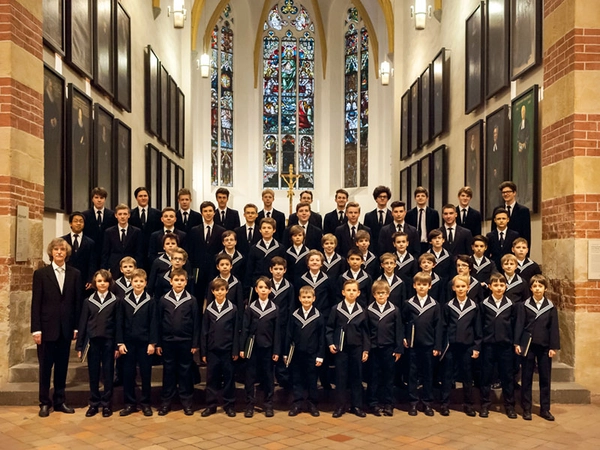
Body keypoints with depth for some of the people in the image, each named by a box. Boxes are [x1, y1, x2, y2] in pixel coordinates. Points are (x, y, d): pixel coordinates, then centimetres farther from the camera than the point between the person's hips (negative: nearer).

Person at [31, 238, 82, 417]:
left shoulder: (75, 274, 5)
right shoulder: (41, 273, -1)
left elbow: (77, 302, 5)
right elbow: (36, 303, -4)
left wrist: (77, 327, 1)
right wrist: (36, 329, -9)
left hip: (66, 328, 2)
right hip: (47, 327, -2)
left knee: (62, 366, 10)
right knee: (45, 367, 7)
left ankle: (59, 401, 21)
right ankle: (45, 402, 18)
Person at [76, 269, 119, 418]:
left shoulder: (115, 301, 0)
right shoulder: (88, 301, 5)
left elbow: (118, 324, 0)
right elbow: (83, 324, 5)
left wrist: (118, 345, -4)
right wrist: (80, 345, 2)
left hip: (108, 342, -1)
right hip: (92, 342, 2)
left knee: (108, 374, 5)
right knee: (93, 374, 7)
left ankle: (107, 404, 14)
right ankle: (94, 404, 17)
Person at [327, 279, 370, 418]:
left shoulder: (361, 311, 3)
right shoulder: (336, 309, 0)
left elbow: (365, 332, 5)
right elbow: (329, 328, 2)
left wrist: (366, 349, 1)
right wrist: (330, 343, -8)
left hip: (356, 348, 1)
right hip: (340, 348, -1)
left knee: (356, 377, 7)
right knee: (340, 377, 3)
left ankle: (356, 406, 17)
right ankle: (340, 406, 12)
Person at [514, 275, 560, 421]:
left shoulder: (551, 307, 4)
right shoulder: (524, 305, 1)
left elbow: (554, 327, 2)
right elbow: (519, 325, -2)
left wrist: (554, 347, -3)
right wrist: (517, 343, -8)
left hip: (545, 346, 1)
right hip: (528, 345, -1)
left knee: (545, 378, 7)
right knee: (527, 378, 4)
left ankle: (545, 409, 17)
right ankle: (526, 409, 11)